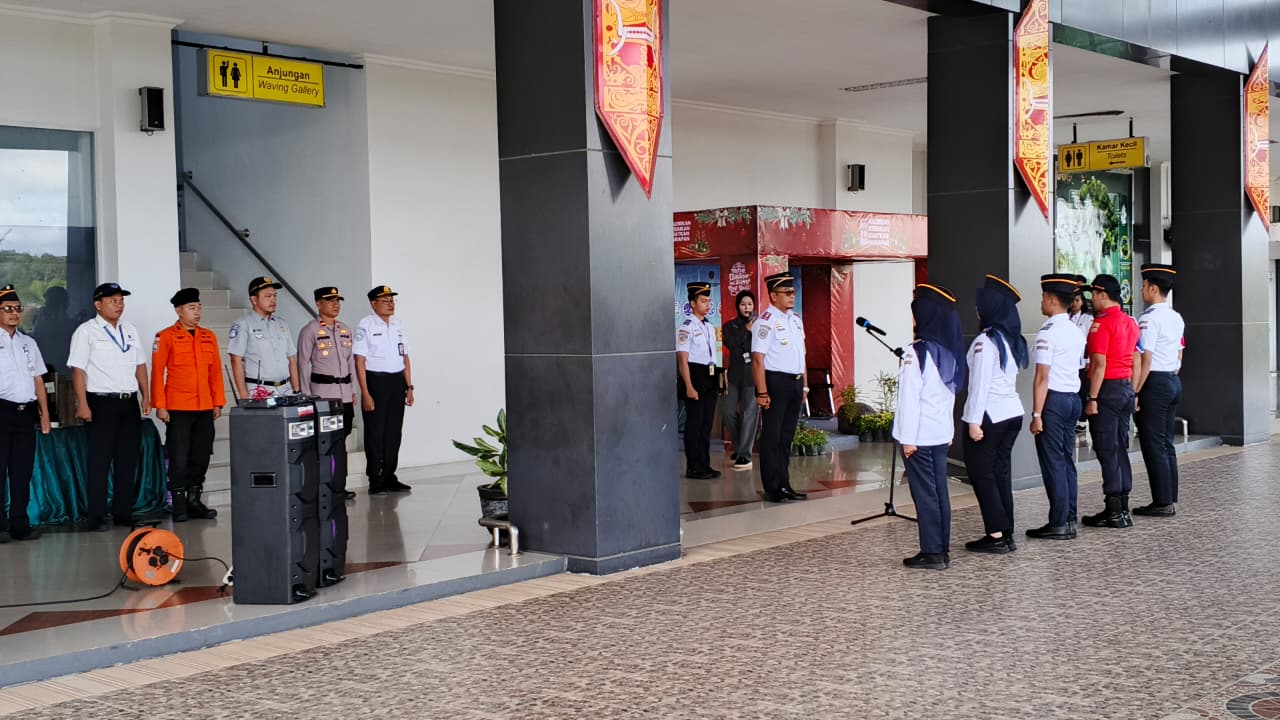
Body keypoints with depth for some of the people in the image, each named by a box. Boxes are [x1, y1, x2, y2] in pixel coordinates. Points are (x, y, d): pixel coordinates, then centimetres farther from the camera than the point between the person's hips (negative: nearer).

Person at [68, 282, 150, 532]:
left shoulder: (130, 330, 14)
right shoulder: (86, 331, -4)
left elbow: (140, 365, 18)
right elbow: (78, 370, -8)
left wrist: (145, 396, 10)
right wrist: (82, 405, -15)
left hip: (129, 401, 6)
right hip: (102, 402, -6)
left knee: (128, 459, 8)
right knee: (100, 461, -2)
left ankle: (123, 513, 17)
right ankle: (96, 517, 3)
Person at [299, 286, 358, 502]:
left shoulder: (346, 330, 15)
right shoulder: (310, 331, -4)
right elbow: (303, 364, -4)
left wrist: (353, 391, 16)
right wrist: (306, 396, -7)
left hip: (345, 392, 6)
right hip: (323, 392, -6)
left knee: (341, 438, 6)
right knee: (333, 441, -9)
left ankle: (336, 485, 11)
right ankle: (337, 486, -6)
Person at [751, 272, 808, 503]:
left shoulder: (796, 319, 13)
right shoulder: (766, 321, -13)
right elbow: (758, 359, -17)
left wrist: (804, 385, 17)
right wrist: (762, 392, -21)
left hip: (795, 382, 8)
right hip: (775, 382, -8)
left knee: (787, 436, 15)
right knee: (772, 437, 0)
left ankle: (784, 485, 23)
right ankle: (772, 489, 6)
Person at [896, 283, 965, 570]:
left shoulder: (917, 352, -16)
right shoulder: (949, 351, 7)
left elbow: (910, 397, -17)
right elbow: (952, 391, 13)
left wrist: (908, 438, -14)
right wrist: (948, 427, 19)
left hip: (920, 434, -7)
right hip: (941, 432, 7)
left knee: (924, 492, -2)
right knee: (940, 491, 11)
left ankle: (932, 553, 1)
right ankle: (943, 550, 17)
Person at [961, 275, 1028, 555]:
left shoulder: (985, 341, -15)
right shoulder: (1013, 340, 11)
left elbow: (980, 384, -18)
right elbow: (1008, 378, 13)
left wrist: (974, 421, -16)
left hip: (989, 415, -8)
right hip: (1012, 413, 8)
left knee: (982, 474, 0)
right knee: (1001, 473, 12)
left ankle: (996, 535, -1)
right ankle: (1007, 534, 14)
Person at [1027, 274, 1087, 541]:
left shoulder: (1048, 333, -14)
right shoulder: (1076, 332, 13)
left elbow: (1042, 377, -17)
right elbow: (1075, 368, 14)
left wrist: (1037, 414, -16)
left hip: (1053, 399, -9)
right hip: (1073, 398, 9)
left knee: (1053, 462, -3)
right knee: (1067, 460, 12)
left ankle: (1058, 524, -1)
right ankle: (1069, 520, 16)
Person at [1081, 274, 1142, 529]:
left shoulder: (1101, 323, -14)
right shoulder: (1131, 322, 13)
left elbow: (1099, 364, -18)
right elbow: (1136, 361, 16)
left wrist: (1092, 399, -17)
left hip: (1108, 388, -9)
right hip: (1127, 387, 9)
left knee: (1107, 450, -4)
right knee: (1121, 448, 13)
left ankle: (1114, 512, -3)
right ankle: (1123, 507, 16)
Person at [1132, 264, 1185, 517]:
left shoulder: (1149, 319, -16)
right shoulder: (1177, 318, 12)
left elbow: (1146, 360, -19)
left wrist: (1134, 392, -17)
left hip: (1155, 383, -9)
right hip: (1174, 381, 9)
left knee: (1153, 445, -3)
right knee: (1166, 443, 14)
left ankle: (1162, 503, -1)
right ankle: (1170, 499, 18)